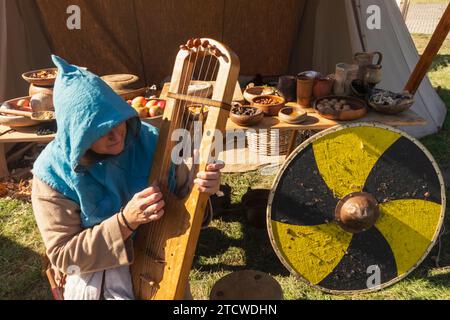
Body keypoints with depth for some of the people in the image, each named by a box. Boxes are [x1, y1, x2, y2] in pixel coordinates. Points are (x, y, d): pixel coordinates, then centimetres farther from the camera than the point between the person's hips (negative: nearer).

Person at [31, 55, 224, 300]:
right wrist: (125, 221, -27)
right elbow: (63, 255, -14)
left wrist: (201, 187, -26)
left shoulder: (149, 141, -10)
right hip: (95, 271, -1)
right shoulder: (53, 174, -14)